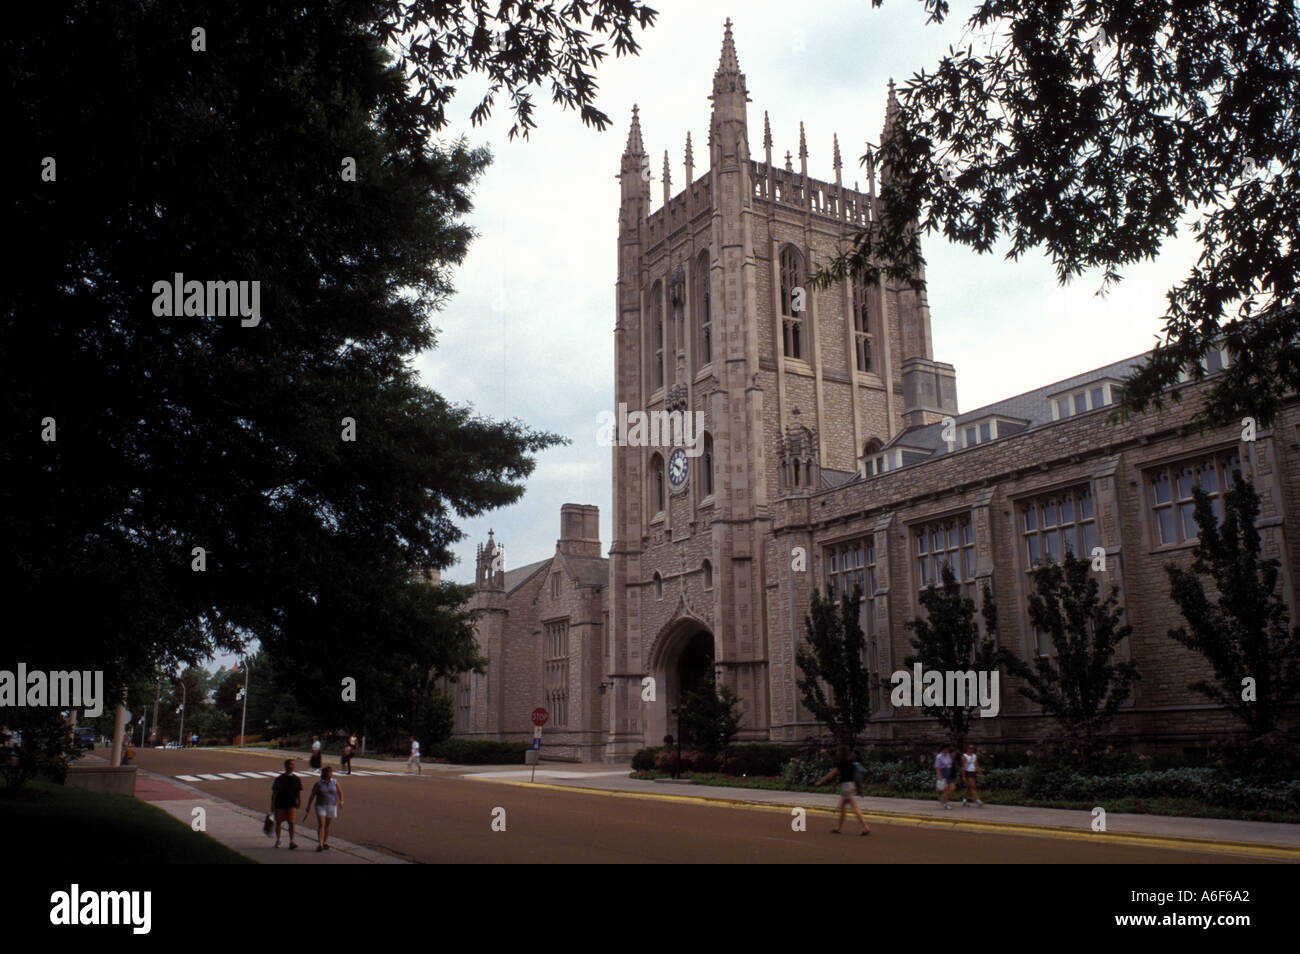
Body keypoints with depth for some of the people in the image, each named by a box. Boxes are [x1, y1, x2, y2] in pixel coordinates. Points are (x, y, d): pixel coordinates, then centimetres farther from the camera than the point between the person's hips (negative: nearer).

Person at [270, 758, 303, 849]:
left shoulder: (296, 779, 4)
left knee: (291, 822, -9)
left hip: (291, 804, 1)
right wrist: (272, 805, -4)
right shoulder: (279, 779, -4)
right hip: (280, 804, 0)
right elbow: (274, 792, -1)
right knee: (278, 822, 10)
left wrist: (299, 801, 2)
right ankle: (277, 840, 28)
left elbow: (299, 792, 10)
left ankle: (291, 841, -11)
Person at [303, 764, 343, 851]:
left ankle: (325, 843, 23)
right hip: (320, 806, -2)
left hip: (332, 806, 2)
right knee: (321, 824, -13)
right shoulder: (318, 784, -3)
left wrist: (341, 801, -8)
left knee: (327, 825, 9)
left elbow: (340, 793, 12)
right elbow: (311, 797, 0)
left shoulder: (335, 783, 4)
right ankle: (320, 844, -15)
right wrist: (308, 810, -2)